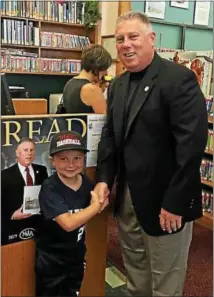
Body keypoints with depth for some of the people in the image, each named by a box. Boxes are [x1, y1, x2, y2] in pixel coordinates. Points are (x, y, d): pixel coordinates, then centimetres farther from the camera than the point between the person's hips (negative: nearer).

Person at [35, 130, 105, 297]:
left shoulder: (86, 183, -9)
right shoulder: (50, 189, -26)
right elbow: (68, 223, -35)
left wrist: (101, 200, -11)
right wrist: (96, 206, -24)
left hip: (77, 255, 6)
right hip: (51, 260, -5)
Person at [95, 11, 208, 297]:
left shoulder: (179, 79, -14)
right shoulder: (118, 85, 10)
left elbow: (192, 143, -20)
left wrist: (175, 203, -20)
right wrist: (104, 178, 1)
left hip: (164, 200, -7)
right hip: (127, 196, 7)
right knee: (135, 274, 24)